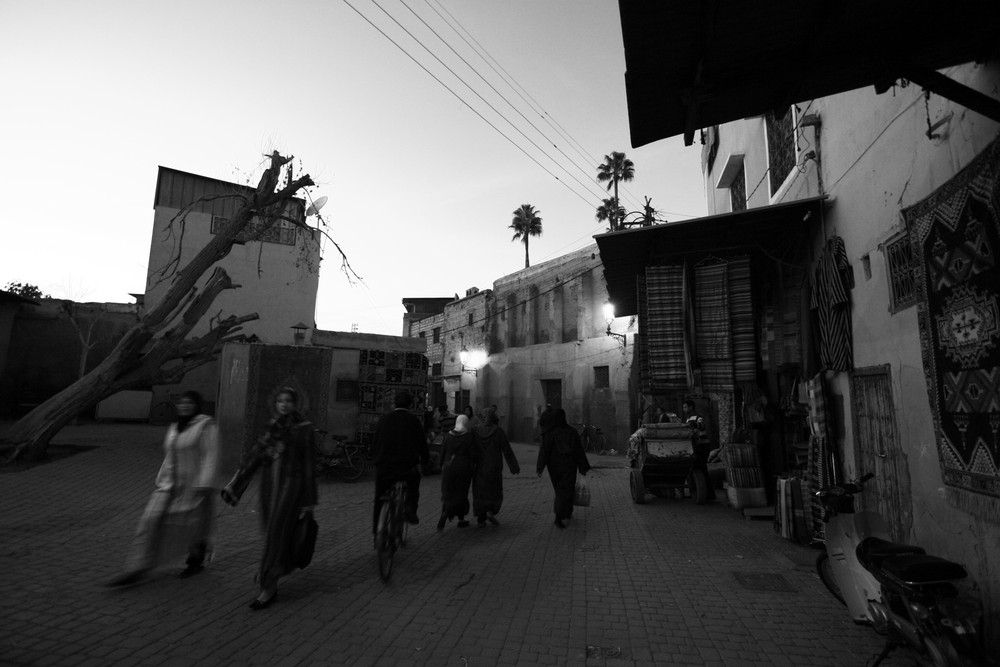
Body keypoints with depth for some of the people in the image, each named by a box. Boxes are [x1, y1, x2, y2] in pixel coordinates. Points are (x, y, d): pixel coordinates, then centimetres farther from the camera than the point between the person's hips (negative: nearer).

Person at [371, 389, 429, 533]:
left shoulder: (384, 418, 8)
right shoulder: (413, 419, 2)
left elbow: (375, 441, 12)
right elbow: (422, 443, 5)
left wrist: (375, 459, 26)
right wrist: (426, 461, 19)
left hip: (383, 466, 2)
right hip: (407, 465, -2)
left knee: (380, 496, 20)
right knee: (415, 477, 29)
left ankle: (376, 526, 22)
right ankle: (411, 507, 9)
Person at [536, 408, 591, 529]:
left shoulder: (549, 433, -9)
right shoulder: (572, 431, -4)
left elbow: (544, 450, -16)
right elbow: (579, 450, 0)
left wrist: (540, 468, -17)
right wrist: (583, 467, 7)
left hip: (554, 466, 1)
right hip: (569, 464, -1)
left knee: (560, 489, 19)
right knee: (566, 490, 1)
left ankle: (567, 512, 32)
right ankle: (559, 517, -11)